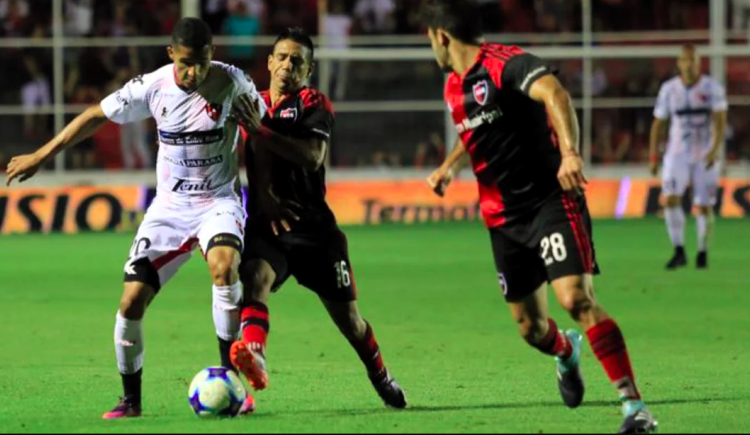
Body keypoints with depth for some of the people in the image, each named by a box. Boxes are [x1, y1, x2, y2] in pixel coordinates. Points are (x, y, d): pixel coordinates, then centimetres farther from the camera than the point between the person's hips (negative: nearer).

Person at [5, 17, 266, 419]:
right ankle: (131, 400, 14)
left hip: (218, 201, -2)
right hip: (169, 205, 3)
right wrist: (41, 156, 9)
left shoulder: (231, 81, -14)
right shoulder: (152, 88, -10)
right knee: (132, 301, -5)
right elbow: (97, 116, 4)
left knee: (224, 266, -34)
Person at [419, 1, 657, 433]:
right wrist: (450, 167, 26)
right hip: (504, 218, 8)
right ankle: (567, 353, 46)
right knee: (530, 326, 8)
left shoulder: (506, 63, -16)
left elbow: (555, 94, -35)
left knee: (577, 298, -24)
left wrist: (569, 151, -49)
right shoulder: (455, 88, 12)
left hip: (551, 199, -8)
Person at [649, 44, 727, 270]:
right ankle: (679, 252, -11)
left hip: (705, 156, -1)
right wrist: (654, 156, 5)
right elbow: (658, 124, 8)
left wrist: (715, 150, -28)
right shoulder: (669, 89, 0)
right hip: (678, 155, 1)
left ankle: (702, 252, 22)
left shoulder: (713, 88, -7)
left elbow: (721, 122, -13)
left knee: (704, 207, 1)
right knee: (670, 199, -18)